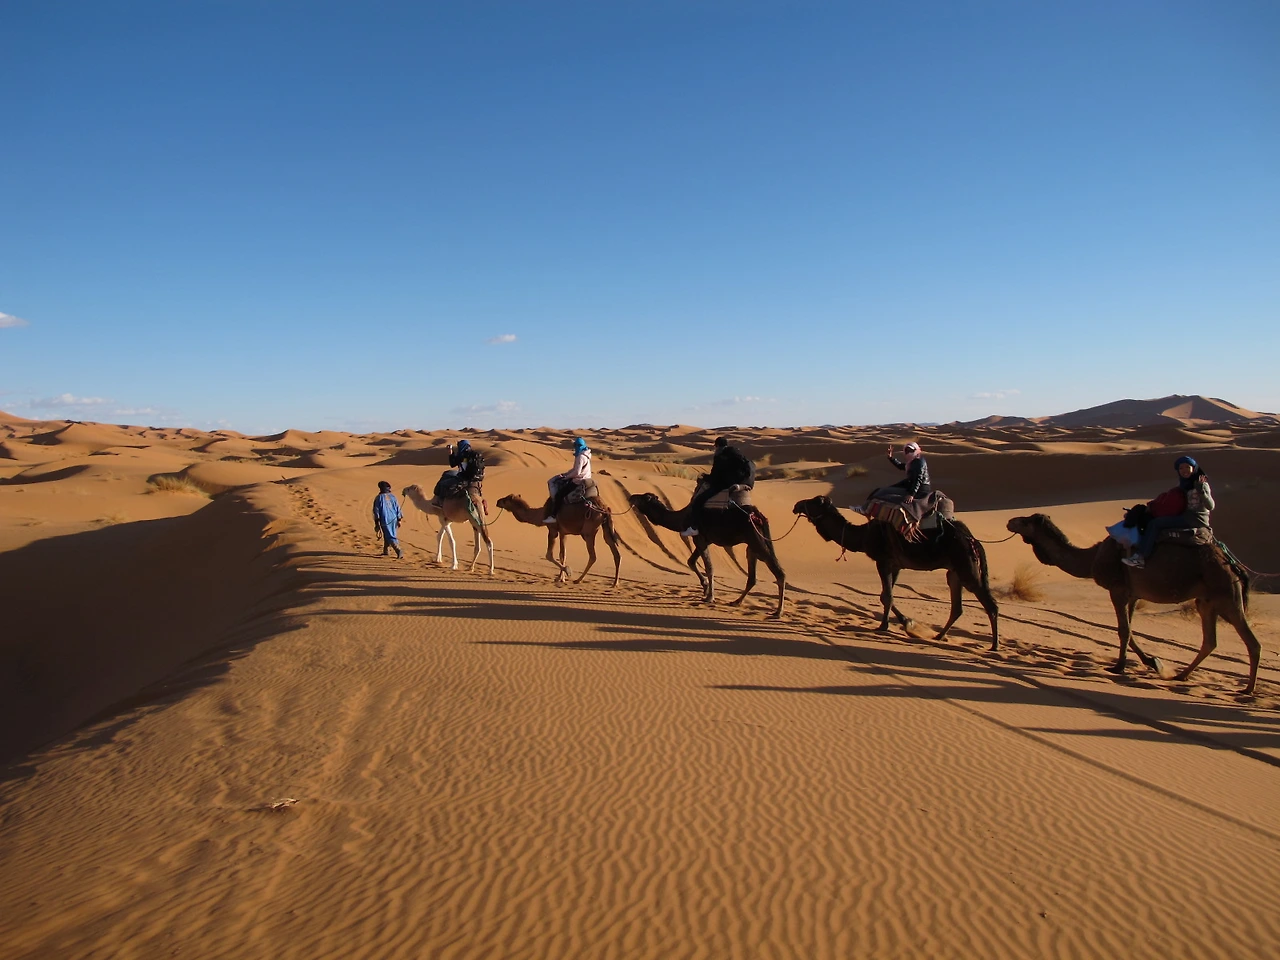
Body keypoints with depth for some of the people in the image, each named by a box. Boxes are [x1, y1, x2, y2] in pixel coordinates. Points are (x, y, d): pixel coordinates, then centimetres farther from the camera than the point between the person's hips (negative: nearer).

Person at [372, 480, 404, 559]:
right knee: (387, 535, 21)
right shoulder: (392, 496, 6)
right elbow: (397, 508, 7)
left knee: (390, 537, -6)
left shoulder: (379, 498, -4)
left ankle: (399, 551, -22)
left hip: (385, 520, -5)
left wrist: (376, 522, 0)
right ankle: (385, 551, 30)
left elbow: (376, 510, -4)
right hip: (393, 519, 5)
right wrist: (399, 520, 13)